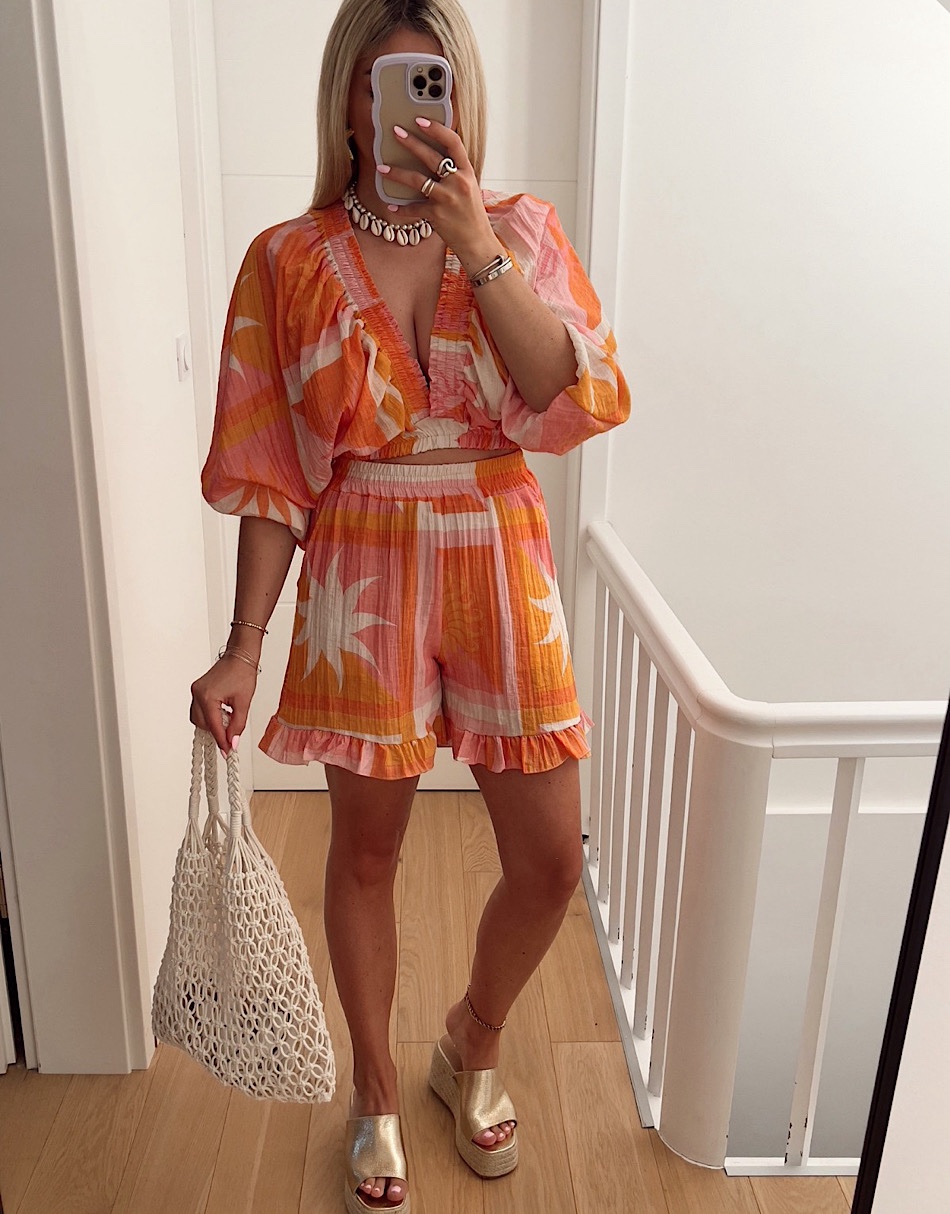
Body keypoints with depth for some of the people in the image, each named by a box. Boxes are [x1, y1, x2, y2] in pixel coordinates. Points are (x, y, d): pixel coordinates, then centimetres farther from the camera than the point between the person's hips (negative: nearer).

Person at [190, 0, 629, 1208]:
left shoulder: (523, 231, 3)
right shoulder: (289, 262, -1)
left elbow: (579, 404, -13)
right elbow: (270, 473, -1)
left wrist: (478, 248, -22)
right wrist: (242, 646, -6)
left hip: (501, 569, 2)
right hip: (362, 577, -1)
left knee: (551, 862, 6)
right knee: (364, 849, 12)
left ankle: (471, 1047, 39)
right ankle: (377, 1095, 39)